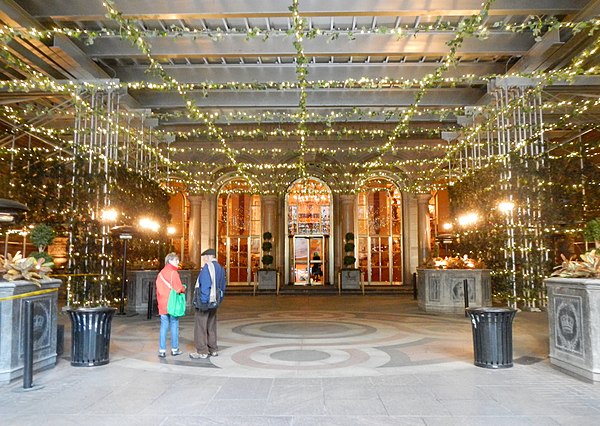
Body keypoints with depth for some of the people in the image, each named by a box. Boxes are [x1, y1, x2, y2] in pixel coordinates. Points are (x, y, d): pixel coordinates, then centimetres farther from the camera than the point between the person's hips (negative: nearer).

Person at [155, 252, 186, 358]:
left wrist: (159, 301, 16)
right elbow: (179, 288, -16)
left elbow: (158, 289, 11)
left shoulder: (161, 273, 9)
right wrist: (183, 288, 5)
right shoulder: (173, 272, -10)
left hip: (162, 304, 5)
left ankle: (162, 350, 5)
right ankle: (174, 349, 11)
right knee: (174, 326, 5)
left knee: (164, 326, 6)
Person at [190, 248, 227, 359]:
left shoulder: (207, 267, -15)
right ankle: (213, 349, 23)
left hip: (204, 301, -9)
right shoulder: (220, 268, 12)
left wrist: (203, 301, -20)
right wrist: (219, 299, 20)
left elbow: (205, 285, -22)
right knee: (211, 326, 17)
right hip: (214, 302, 9)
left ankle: (202, 352, 2)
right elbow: (222, 286, 17)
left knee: (200, 326, -1)